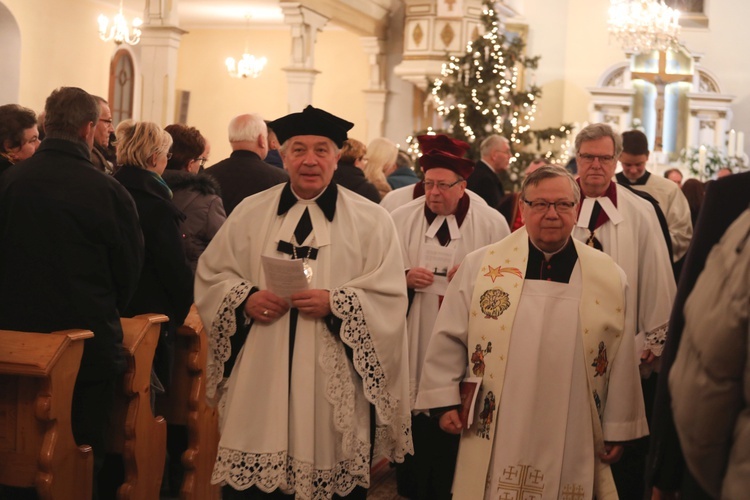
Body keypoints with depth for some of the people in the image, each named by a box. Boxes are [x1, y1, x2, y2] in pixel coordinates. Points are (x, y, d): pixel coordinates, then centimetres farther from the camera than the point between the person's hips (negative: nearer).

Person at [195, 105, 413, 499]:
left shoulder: (370, 221, 2)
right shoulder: (251, 212, 9)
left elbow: (390, 299, -3)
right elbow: (211, 276, 10)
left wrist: (335, 304, -18)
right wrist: (246, 298, -9)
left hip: (333, 385, -1)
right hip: (260, 380, 2)